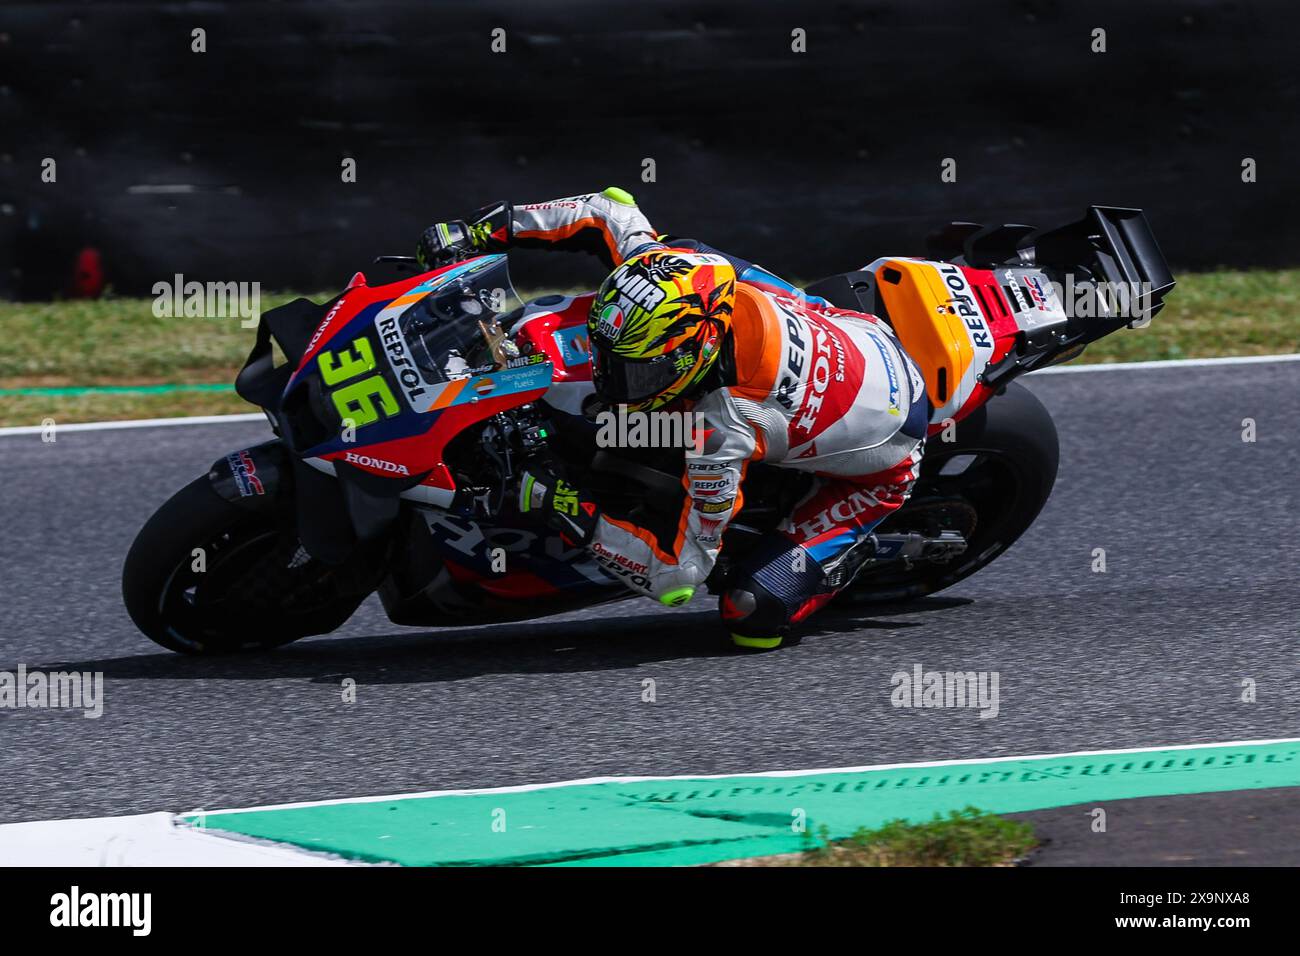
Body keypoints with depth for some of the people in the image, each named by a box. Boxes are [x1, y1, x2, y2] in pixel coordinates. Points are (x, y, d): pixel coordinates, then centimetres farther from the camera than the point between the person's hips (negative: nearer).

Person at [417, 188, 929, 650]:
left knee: (752, 616, -18)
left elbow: (678, 575, -35)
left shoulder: (722, 431, -44)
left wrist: (564, 510, -40)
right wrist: (480, 231, -14)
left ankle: (850, 550, 8)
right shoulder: (685, 266, -29)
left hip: (881, 459, -7)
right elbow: (609, 210, -7)